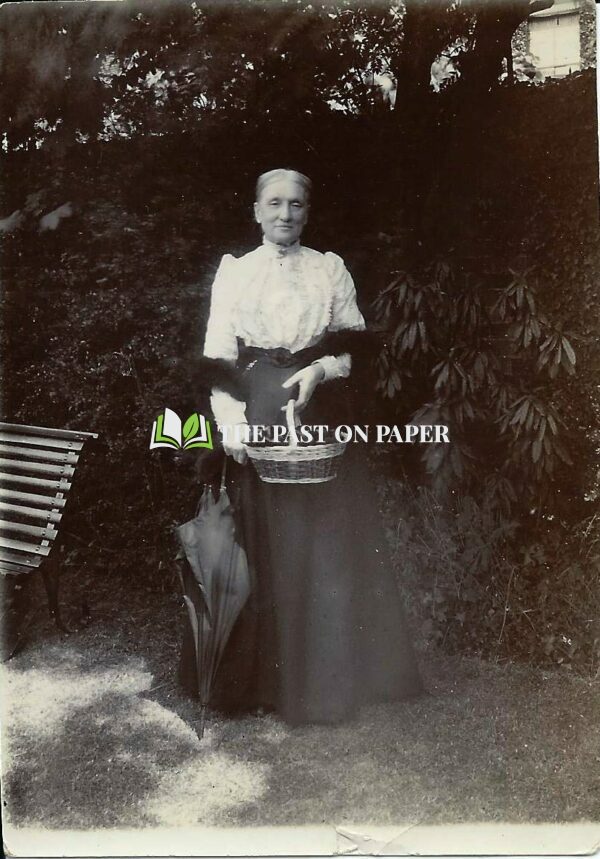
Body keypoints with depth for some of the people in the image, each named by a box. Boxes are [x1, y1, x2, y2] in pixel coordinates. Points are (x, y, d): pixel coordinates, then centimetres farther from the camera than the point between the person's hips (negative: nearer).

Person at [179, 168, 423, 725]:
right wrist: (232, 424, -13)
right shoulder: (234, 271, 5)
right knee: (263, 542, 3)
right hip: (257, 414, -1)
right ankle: (261, 675, 18)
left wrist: (323, 369, -12)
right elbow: (218, 355, -1)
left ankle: (330, 673, 19)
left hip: (320, 414, 1)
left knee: (328, 540, 3)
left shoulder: (330, 268, 9)